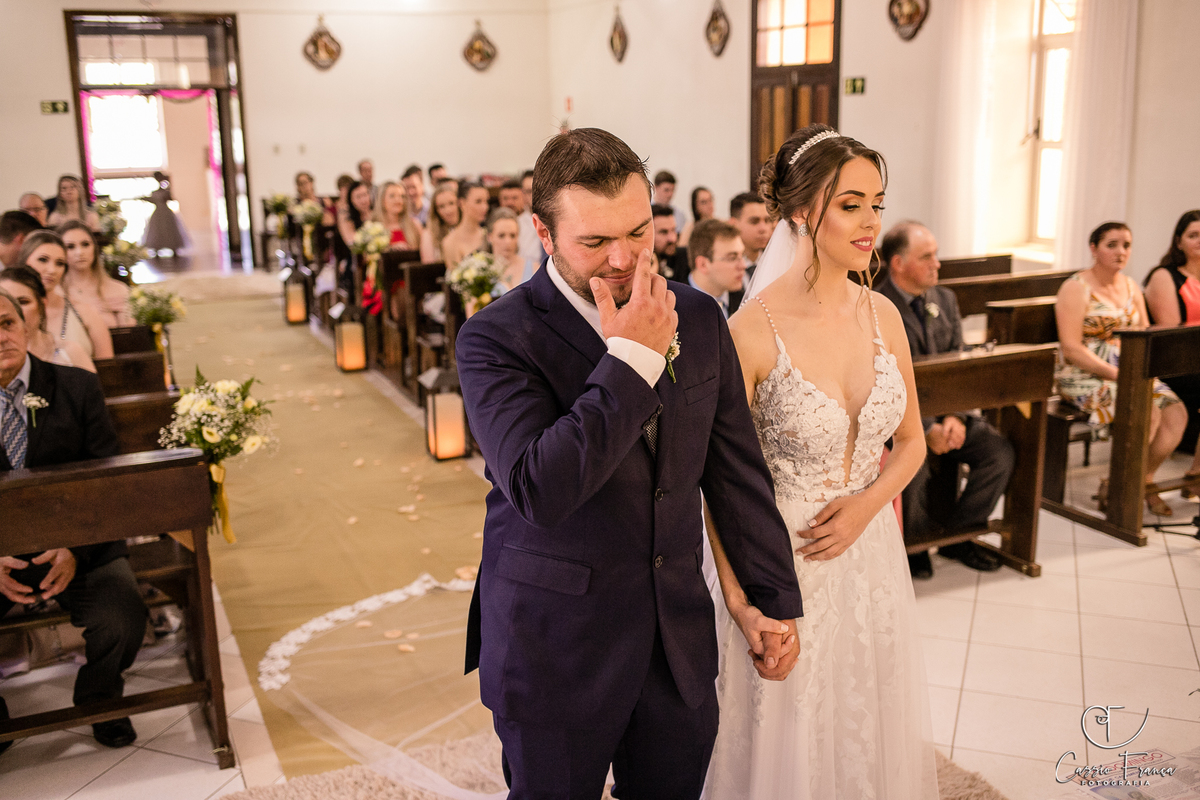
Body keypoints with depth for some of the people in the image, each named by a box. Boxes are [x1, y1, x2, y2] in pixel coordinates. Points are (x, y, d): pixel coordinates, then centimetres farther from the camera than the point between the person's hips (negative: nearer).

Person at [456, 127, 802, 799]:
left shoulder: (699, 318, 1)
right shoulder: (496, 338, -16)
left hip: (680, 644, 4)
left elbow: (738, 471, 7)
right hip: (555, 652, -4)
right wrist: (632, 359, -26)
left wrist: (776, 597, 10)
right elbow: (538, 488, -29)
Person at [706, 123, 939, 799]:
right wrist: (739, 600, -14)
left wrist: (867, 503, -9)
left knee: (871, 736, 23)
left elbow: (912, 441, 9)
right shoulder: (753, 330, -18)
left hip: (871, 551, 5)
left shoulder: (883, 315, -2)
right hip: (785, 566, -5)